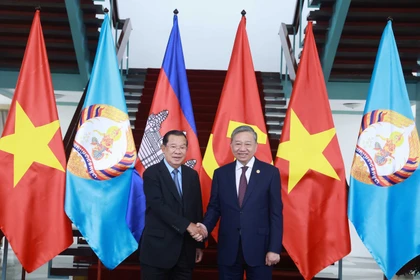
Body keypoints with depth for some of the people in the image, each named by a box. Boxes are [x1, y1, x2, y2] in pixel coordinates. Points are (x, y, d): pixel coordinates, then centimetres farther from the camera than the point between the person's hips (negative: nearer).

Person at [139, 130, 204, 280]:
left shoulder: (192, 175, 10)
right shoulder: (152, 173, -6)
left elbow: (197, 210, 12)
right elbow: (158, 205, -17)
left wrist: (199, 244, 11)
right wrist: (186, 225, -20)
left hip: (186, 249, 5)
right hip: (158, 248, -4)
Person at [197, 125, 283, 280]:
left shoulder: (270, 172, -2)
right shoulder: (220, 173, 5)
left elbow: (276, 213, -3)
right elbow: (214, 207, 8)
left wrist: (274, 248, -7)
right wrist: (205, 226, -12)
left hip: (259, 247, -2)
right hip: (228, 248, 2)